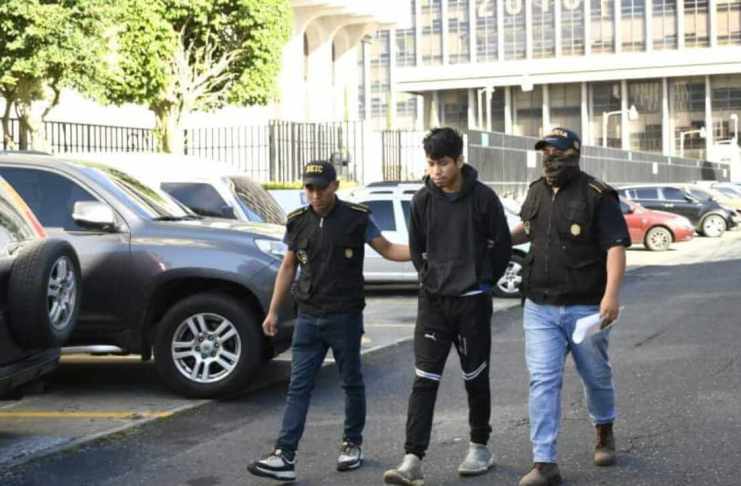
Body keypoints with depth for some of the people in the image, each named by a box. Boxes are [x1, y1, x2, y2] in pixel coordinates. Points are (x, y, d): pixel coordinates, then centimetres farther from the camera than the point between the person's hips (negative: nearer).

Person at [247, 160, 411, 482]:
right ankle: (284, 456, -4)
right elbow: (288, 267, 13)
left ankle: (352, 444, 26)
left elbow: (388, 249, 2)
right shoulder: (297, 222, 5)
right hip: (308, 318, 3)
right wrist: (273, 311, 11)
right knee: (298, 386, -1)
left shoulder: (357, 218, -5)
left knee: (351, 382, 9)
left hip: (345, 317, -3)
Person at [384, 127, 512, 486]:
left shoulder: (482, 197, -8)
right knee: (424, 380, -4)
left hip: (473, 302, -2)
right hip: (433, 301, 2)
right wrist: (431, 279, 11)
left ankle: (480, 448, 27)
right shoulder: (422, 200, 0)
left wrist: (482, 281, 7)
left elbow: (501, 245, 1)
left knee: (475, 378, 10)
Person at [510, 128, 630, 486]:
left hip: (586, 308, -3)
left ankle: (604, 432, 42)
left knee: (596, 376, 15)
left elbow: (616, 246, -17)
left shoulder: (597, 196, -10)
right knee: (543, 382, -5)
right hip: (540, 308, 4)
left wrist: (611, 293, -29)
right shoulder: (537, 191, 8)